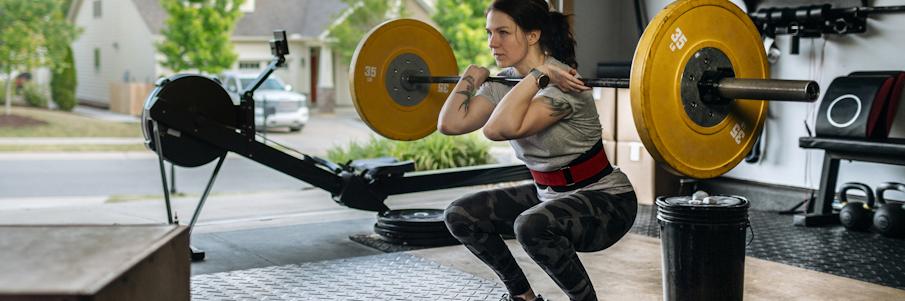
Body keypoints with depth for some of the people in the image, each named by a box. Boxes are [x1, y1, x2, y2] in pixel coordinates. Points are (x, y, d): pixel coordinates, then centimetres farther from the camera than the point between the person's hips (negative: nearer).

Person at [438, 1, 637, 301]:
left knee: (533, 226, -37)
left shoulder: (561, 82, -25)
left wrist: (537, 75, -35)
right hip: (549, 195, 8)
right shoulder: (505, 83, 0)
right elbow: (449, 123, -9)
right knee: (460, 215, 0)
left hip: (604, 199, -8)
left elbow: (501, 128, -40)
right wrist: (472, 76, -1)